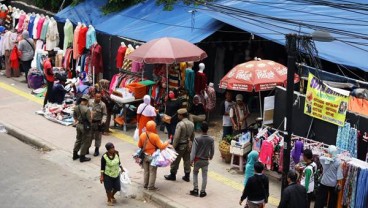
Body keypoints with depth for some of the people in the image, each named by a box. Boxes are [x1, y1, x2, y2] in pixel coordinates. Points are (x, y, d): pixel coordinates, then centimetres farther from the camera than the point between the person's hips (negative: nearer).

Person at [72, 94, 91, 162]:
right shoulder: (86, 109, -26)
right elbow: (90, 120, -20)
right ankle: (82, 157, 13)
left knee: (78, 139, 23)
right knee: (85, 142, 7)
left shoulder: (76, 107, -4)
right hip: (85, 126, -7)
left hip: (78, 125, 7)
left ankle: (75, 155, 30)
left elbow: (74, 115, 11)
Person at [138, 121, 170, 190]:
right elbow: (161, 147, -18)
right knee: (152, 172, 5)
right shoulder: (155, 136, -21)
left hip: (145, 155, 5)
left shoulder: (142, 135, -5)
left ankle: (145, 185, 26)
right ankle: (151, 186, 9)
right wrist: (167, 143, -2)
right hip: (152, 156, -5)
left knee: (146, 171, 18)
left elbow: (139, 145, 6)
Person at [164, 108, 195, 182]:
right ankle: (187, 176, 19)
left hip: (180, 145, -7)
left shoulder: (180, 124, -20)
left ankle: (172, 175, 19)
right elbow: (192, 136, 10)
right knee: (187, 160, 13)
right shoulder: (191, 124, 2)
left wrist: (173, 146, -12)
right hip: (188, 145, 7)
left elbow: (176, 137, -20)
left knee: (175, 161, 8)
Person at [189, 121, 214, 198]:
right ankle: (202, 191, 13)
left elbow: (193, 151, -15)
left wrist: (191, 160, -5)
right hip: (205, 160, 1)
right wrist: (211, 157, 22)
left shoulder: (197, 139, -19)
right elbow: (212, 151, 2)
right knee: (204, 176, 10)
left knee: (195, 173, 19)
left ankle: (195, 189, 15)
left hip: (197, 160, -1)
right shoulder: (211, 140, -11)